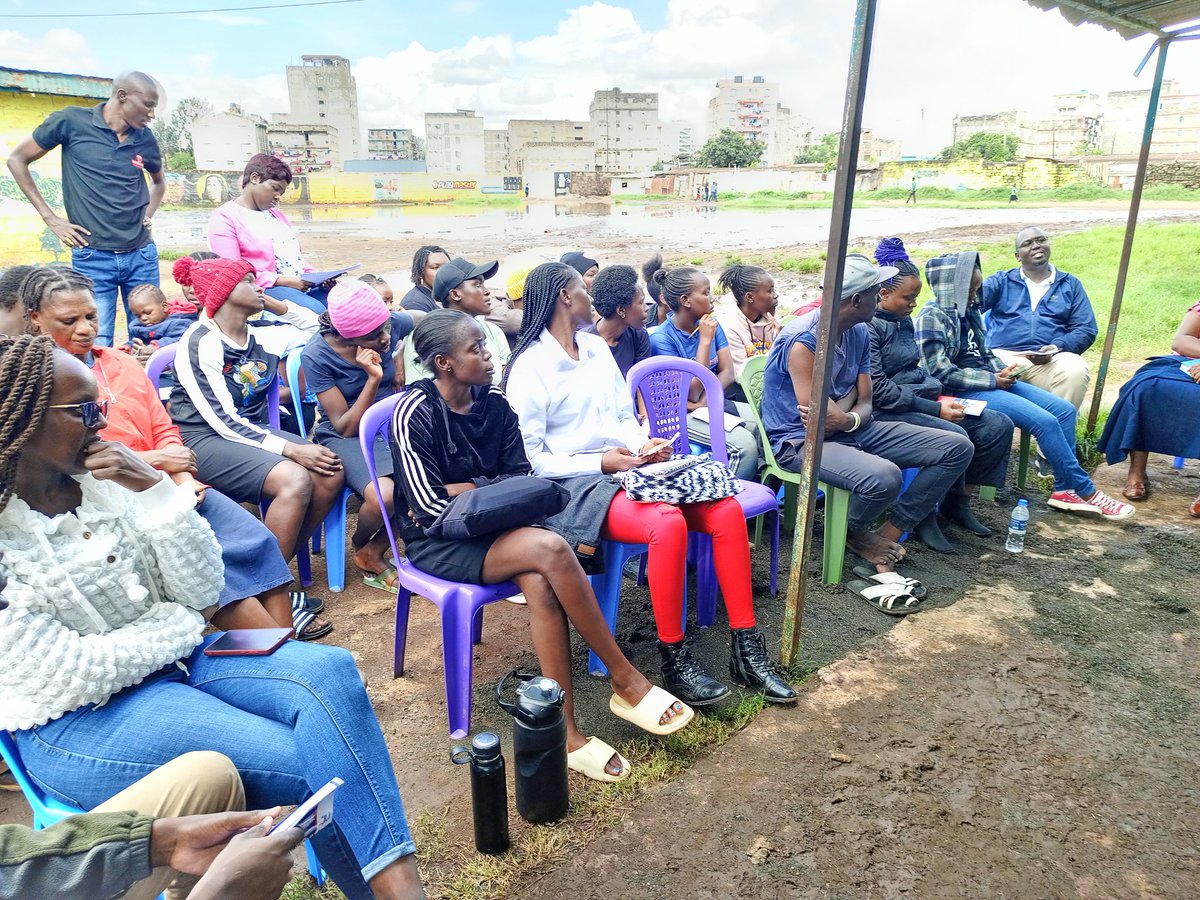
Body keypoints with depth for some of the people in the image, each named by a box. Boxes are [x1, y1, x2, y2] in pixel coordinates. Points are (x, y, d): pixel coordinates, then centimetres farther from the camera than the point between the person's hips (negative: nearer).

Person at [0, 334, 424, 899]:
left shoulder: (102, 479, -2)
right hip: (76, 723, -5)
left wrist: (153, 489, -16)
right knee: (306, 763, -21)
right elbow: (75, 676, -18)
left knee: (329, 672, -19)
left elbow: (203, 592, -5)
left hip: (171, 657, 6)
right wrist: (184, 621, -6)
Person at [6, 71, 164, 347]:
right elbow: (17, 160, 5)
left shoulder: (145, 138, 6)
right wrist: (50, 218, 0)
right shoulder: (72, 121, -3)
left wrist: (148, 216, 11)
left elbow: (158, 182, 27)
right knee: (97, 348, -5)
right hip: (93, 257, -3)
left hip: (141, 255, 3)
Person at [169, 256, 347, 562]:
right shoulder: (200, 342, -11)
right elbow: (222, 419, -18)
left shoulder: (263, 335, 9)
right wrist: (289, 449, -24)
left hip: (253, 431, 7)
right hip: (204, 439, -7)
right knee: (295, 479, -30)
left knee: (331, 474, -17)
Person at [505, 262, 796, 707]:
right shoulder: (530, 366, -6)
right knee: (668, 523, -33)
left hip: (630, 469, 7)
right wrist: (601, 462, -17)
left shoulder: (597, 347, 16)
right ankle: (675, 661, -15)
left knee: (726, 509, -13)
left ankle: (747, 650, -5)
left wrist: (644, 443, -2)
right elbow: (531, 459, -10)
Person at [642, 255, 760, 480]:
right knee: (745, 443, -28)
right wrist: (705, 340, -18)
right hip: (683, 415, -6)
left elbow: (727, 372, 0)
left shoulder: (710, 325, 5)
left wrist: (703, 402, -19)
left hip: (715, 403, 6)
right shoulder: (661, 338, -15)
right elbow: (692, 393, -18)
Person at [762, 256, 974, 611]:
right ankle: (855, 534, 0)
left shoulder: (859, 332, 5)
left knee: (956, 448, 0)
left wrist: (849, 419, -19)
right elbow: (816, 423, -23)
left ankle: (887, 536, -6)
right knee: (883, 476, -37)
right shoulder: (803, 340, -21)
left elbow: (865, 404, 3)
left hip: (852, 430, 9)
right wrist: (851, 418, -6)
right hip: (800, 442, -9)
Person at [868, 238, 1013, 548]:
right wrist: (935, 409, -19)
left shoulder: (905, 321, 14)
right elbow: (878, 390, -20)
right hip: (887, 411, -9)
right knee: (955, 437, -31)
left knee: (999, 425, -2)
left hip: (921, 400, 9)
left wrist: (942, 399, 5)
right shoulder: (869, 327, -13)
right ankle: (924, 514, -11)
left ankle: (957, 502, 9)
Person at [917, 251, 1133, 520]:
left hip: (990, 380, 9)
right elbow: (941, 372, -20)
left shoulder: (968, 310, 11)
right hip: (965, 391, -9)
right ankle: (1084, 491, -2)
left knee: (1064, 409, 0)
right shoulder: (932, 317, -15)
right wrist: (993, 380, -16)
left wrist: (1003, 370, 0)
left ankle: (1065, 489, 3)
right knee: (1044, 421, -18)